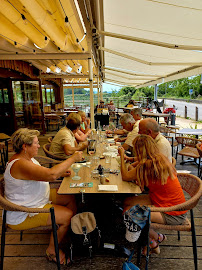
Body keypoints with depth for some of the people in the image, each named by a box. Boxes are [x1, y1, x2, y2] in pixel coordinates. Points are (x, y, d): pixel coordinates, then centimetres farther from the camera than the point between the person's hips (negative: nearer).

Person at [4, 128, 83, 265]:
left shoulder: (27, 157, 4)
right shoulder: (20, 165, -31)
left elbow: (43, 174, 14)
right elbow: (51, 175, -42)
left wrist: (61, 173, -4)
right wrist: (73, 159, -32)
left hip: (38, 199, 10)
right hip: (23, 215, -10)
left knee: (71, 198, 4)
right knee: (68, 215, -15)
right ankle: (52, 250, 9)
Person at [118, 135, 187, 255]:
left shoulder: (148, 165, -26)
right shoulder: (160, 159, -1)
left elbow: (125, 177, -12)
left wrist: (122, 155, -2)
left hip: (173, 214, -9)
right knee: (127, 202, 4)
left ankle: (156, 238, 13)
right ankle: (151, 240, 18)